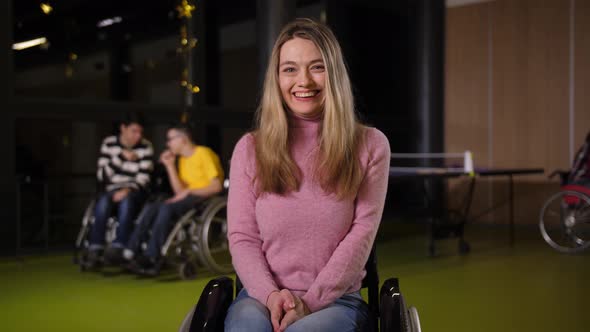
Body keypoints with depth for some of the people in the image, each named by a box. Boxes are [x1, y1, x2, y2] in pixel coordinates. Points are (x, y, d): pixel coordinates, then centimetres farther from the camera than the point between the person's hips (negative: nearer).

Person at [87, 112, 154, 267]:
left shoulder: (145, 147, -2)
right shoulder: (109, 143, 3)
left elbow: (143, 178, -8)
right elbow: (101, 175, -4)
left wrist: (128, 190, -26)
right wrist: (121, 157, -14)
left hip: (135, 192, -1)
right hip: (113, 190, 1)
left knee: (127, 201, -36)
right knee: (103, 201, -33)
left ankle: (117, 247, -40)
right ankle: (95, 249, -34)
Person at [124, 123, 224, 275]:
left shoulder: (204, 154, -7)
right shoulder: (182, 159, 17)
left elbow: (217, 186, -15)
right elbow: (179, 191, 5)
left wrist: (188, 191, -18)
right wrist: (169, 166, 1)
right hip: (189, 199, 8)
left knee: (167, 208, -29)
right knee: (151, 207, -13)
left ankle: (152, 258, -26)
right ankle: (131, 252, -18)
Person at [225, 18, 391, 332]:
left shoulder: (370, 145, 3)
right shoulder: (249, 148, 7)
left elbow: (362, 232, -3)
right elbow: (241, 236, 4)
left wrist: (311, 300, -12)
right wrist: (270, 294, -13)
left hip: (335, 298, -1)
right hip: (261, 295, 2)